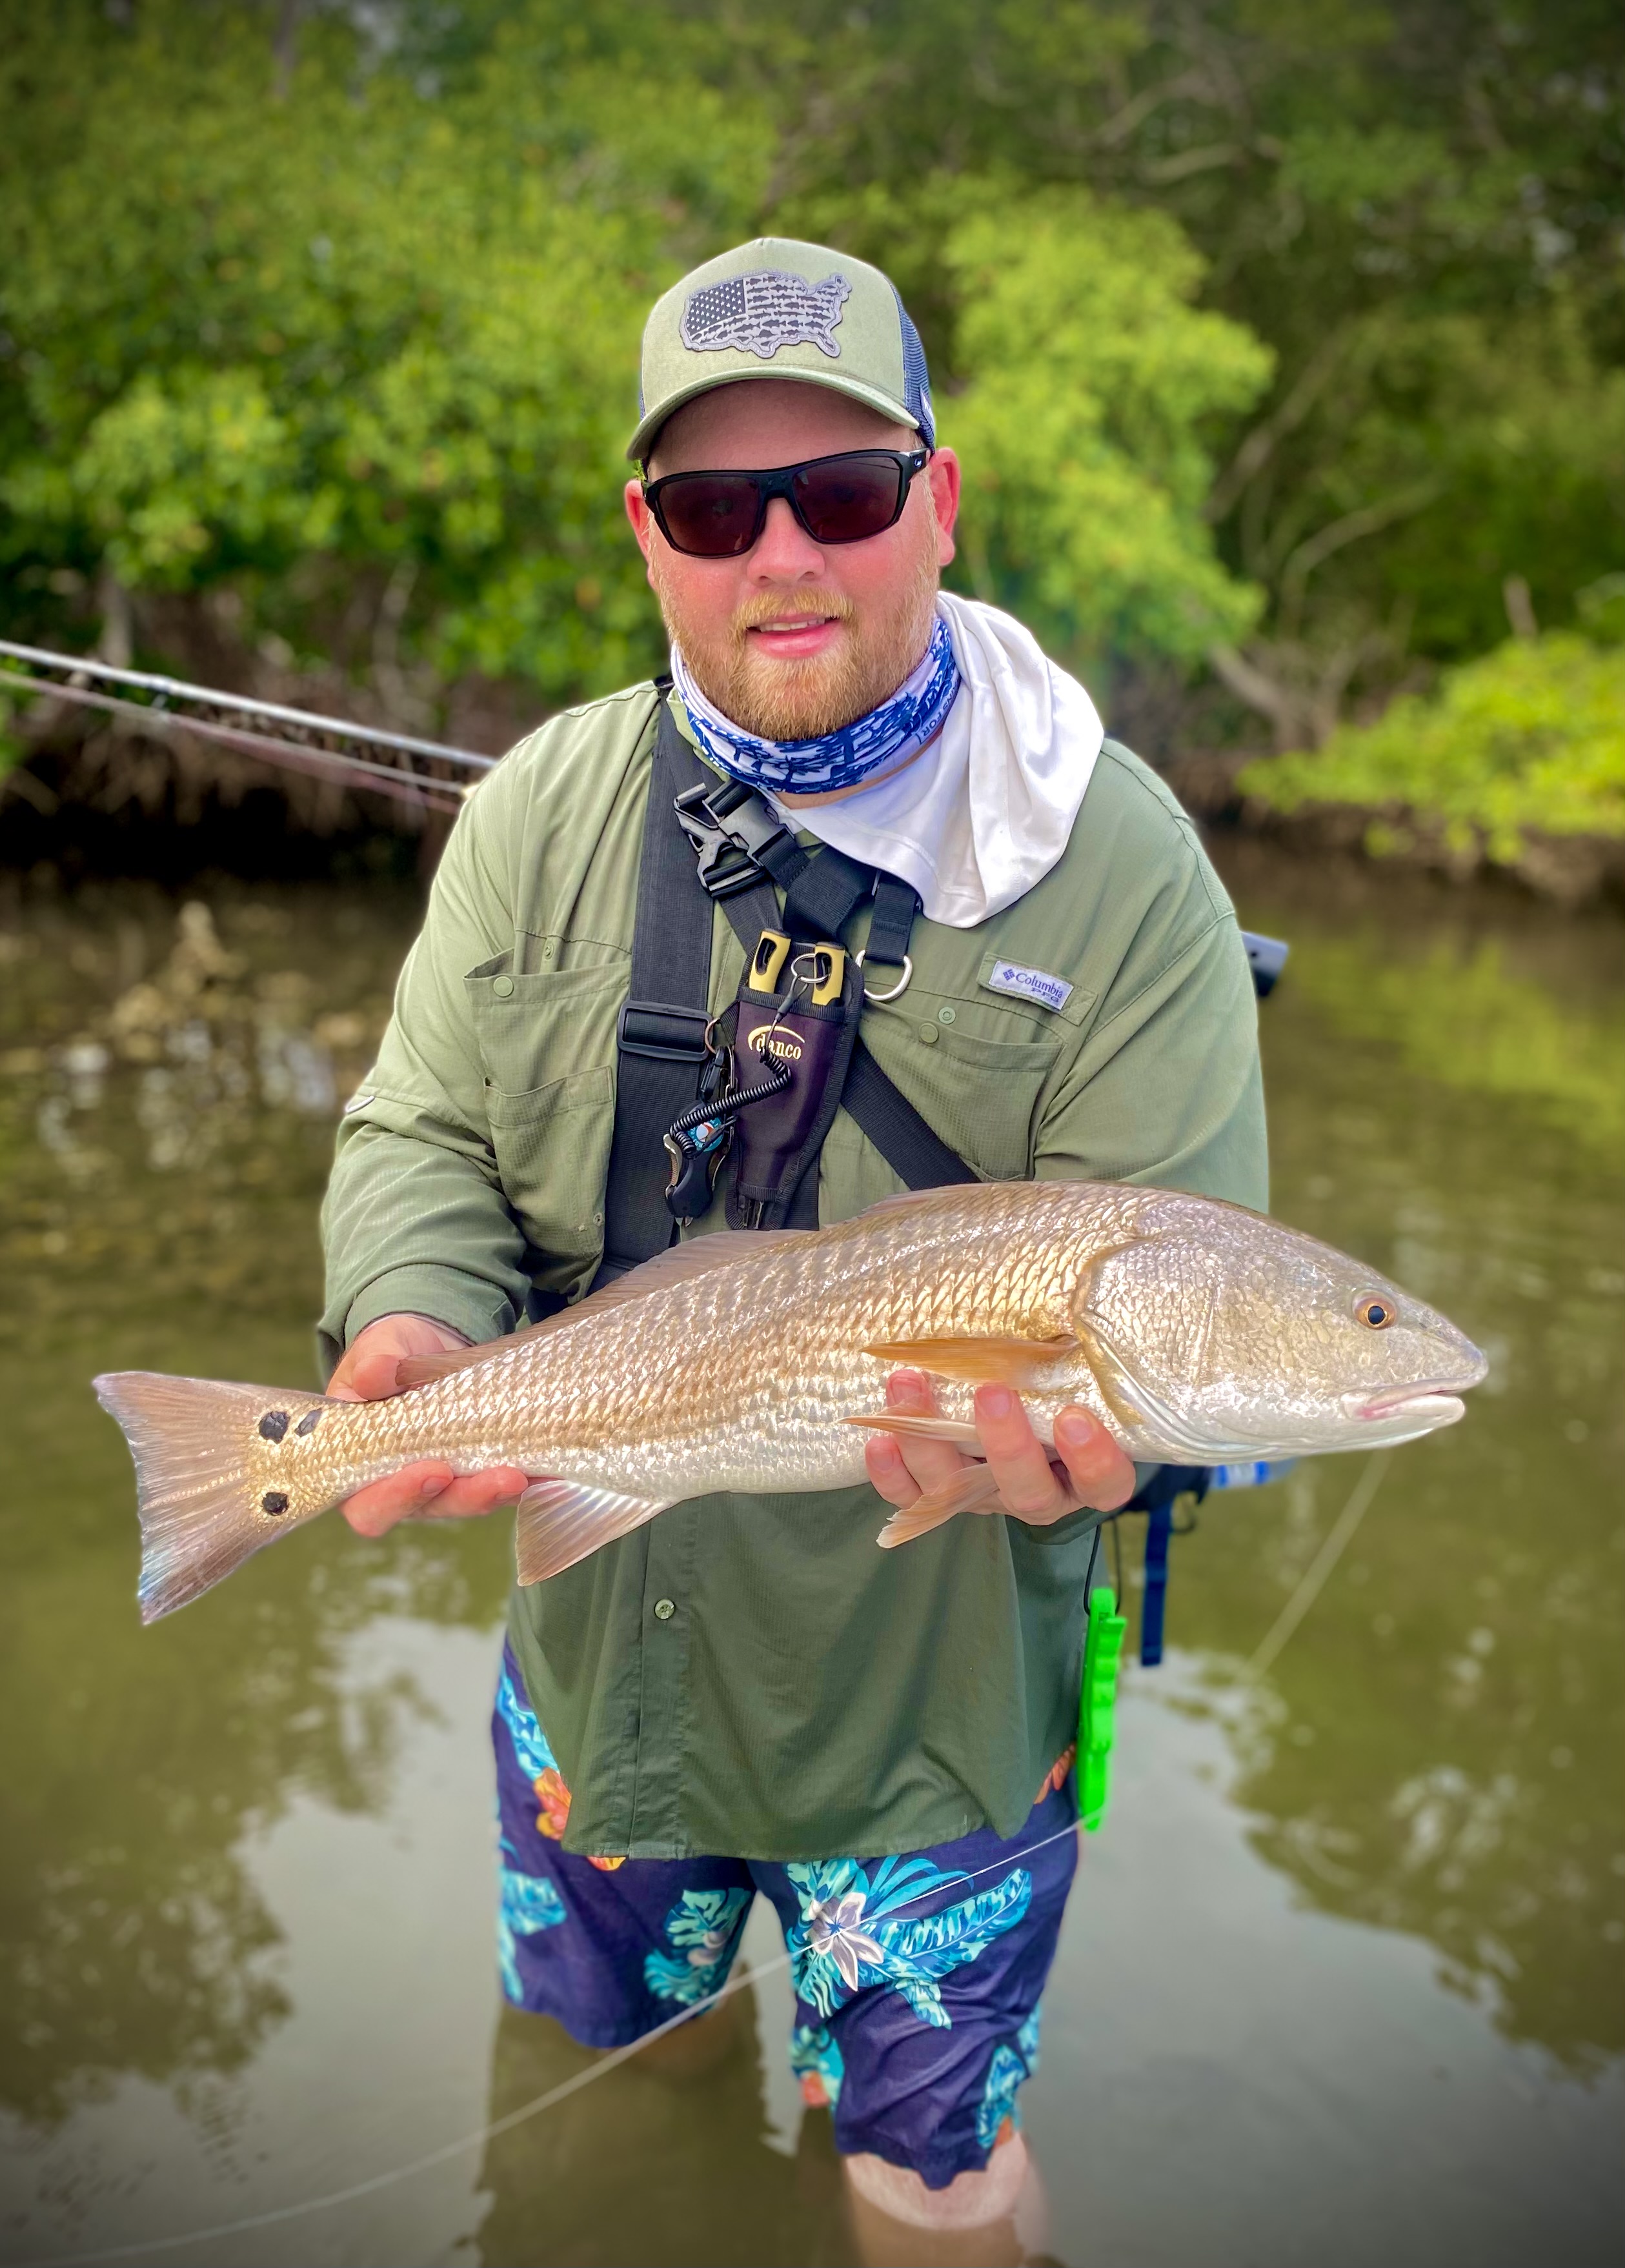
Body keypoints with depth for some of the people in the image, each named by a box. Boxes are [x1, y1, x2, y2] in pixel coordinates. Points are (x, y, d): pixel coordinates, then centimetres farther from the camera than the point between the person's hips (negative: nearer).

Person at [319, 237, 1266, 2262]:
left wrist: (1075, 1408, -36)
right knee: (581, 2061, 28)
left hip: (937, 1704, -3)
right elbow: (422, 1139, -1)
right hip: (592, 1652, 4)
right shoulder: (537, 813, -3)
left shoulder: (1113, 858, -14)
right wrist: (411, 1328, -22)